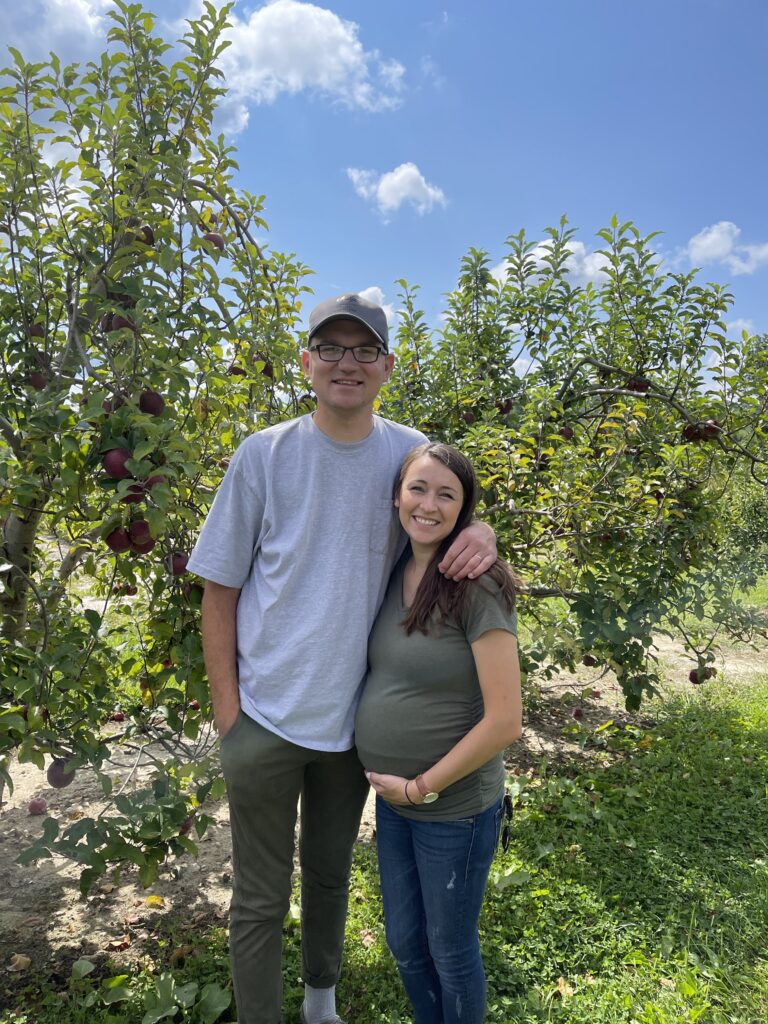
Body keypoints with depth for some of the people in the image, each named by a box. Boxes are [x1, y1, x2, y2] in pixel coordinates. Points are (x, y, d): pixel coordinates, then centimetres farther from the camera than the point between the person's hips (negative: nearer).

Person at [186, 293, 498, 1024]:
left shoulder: (410, 454, -4)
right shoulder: (263, 455, -10)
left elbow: (452, 519, 9)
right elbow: (219, 590, -5)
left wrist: (482, 534, -17)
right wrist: (227, 708, -8)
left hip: (357, 717, 3)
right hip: (266, 716, -2)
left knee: (330, 875, 25)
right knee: (260, 898, 14)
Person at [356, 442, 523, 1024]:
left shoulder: (477, 586, -22)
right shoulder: (396, 573, -1)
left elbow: (504, 721, -23)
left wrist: (422, 788, -15)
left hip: (456, 808, -6)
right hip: (393, 799, 6)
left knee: (450, 952, 18)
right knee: (405, 944, 24)